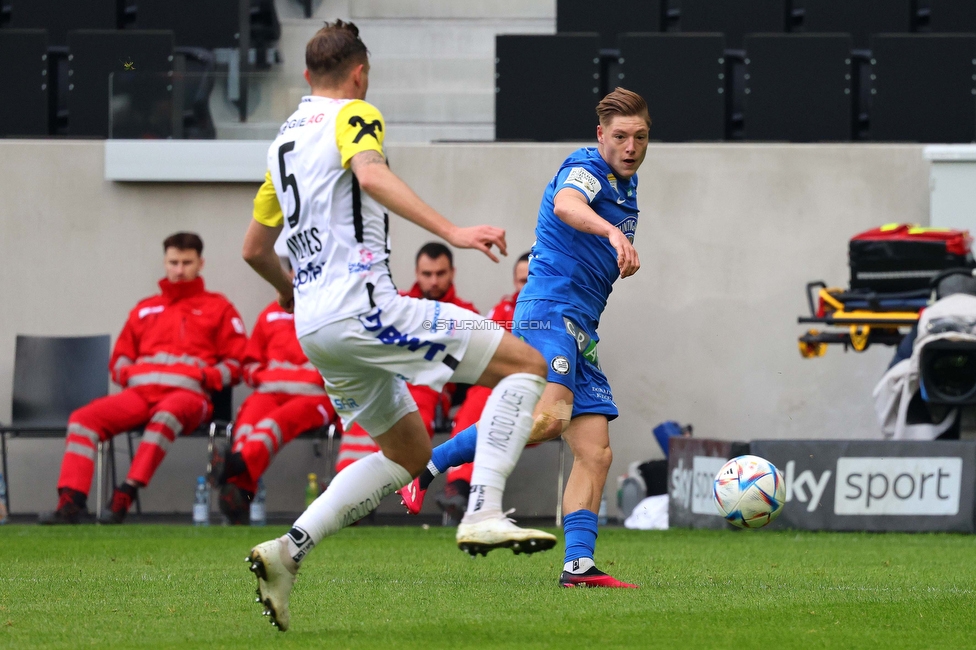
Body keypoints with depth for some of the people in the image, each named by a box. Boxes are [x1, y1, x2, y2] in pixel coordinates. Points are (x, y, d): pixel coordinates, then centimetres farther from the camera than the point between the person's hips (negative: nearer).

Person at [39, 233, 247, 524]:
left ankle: (124, 497, -48)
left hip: (188, 392, -4)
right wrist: (128, 373, 6)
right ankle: (71, 502, -33)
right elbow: (120, 357, 30)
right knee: (83, 418, -21)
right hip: (140, 391, 5)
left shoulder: (218, 308, 18)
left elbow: (236, 362, 10)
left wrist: (207, 377, -9)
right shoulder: (145, 310, 29)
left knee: (165, 416, -42)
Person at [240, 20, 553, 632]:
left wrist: (290, 289, 49)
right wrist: (450, 231, -34)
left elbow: (255, 248, 29)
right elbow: (370, 174, -25)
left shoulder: (285, 139, 22)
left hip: (315, 326, 9)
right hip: (364, 306, -9)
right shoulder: (353, 116, -1)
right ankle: (483, 513, -20)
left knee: (409, 451, 20)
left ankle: (289, 550, 6)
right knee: (525, 363, -5)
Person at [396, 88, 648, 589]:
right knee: (550, 416, -31)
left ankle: (579, 564, -4)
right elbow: (566, 204, -33)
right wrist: (612, 231, -50)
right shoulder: (586, 169, -6)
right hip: (549, 309, -10)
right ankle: (428, 464, -21)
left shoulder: (626, 185, 23)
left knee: (595, 452, 0)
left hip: (578, 331, 10)